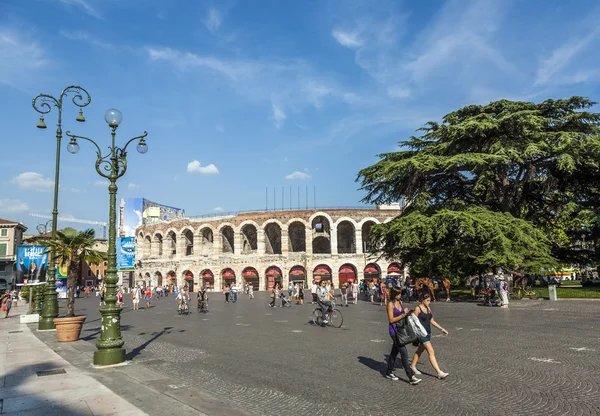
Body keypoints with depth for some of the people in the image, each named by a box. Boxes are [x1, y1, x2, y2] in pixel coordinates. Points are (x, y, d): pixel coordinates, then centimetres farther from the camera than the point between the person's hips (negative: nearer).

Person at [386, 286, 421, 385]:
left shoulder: (400, 302, 9)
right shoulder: (390, 304, -14)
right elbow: (391, 319, -17)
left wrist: (406, 313, -1)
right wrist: (403, 314, -19)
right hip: (394, 330, -8)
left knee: (394, 352, 16)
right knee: (404, 353, -9)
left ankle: (389, 372, 29)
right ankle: (411, 377, -6)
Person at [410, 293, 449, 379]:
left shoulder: (428, 308, 10)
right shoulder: (417, 309, -13)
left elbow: (432, 321, 15)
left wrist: (442, 329, 11)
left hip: (428, 333, 8)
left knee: (420, 350, 18)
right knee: (431, 352, -10)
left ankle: (413, 366, 34)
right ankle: (439, 373, -10)